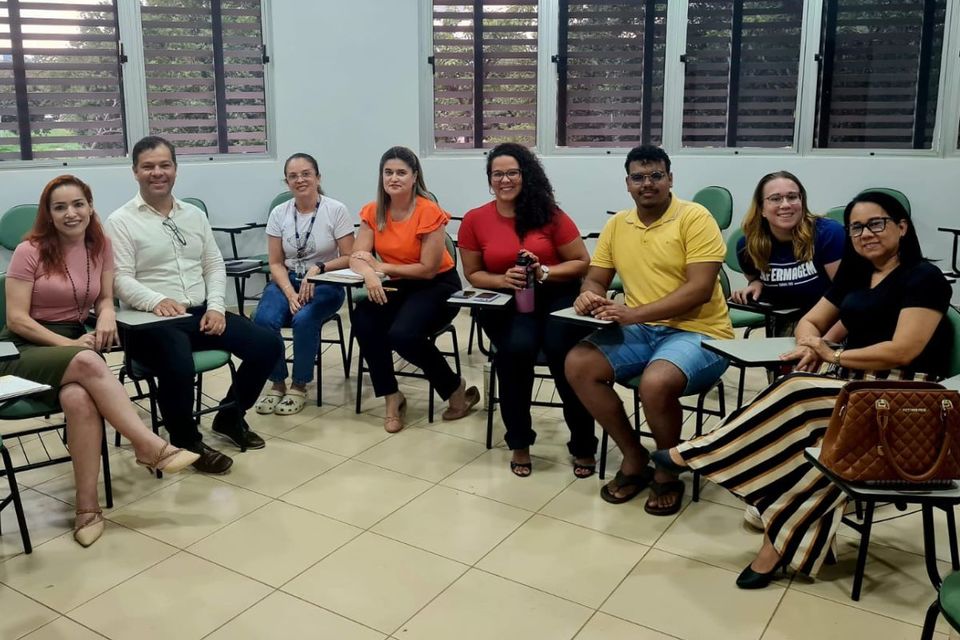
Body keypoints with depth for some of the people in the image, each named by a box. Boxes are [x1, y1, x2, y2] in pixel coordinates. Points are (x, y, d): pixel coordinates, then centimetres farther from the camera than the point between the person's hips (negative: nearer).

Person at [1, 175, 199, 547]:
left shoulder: (100, 247, 5)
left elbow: (105, 298, 14)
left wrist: (106, 316, -11)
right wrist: (70, 346, -20)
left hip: (75, 341, 3)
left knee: (78, 398, -34)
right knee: (88, 363, -38)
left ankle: (87, 506, -28)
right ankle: (150, 445, -31)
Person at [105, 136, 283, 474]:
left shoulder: (195, 214, 15)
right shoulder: (121, 221, -2)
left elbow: (215, 266, 13)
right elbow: (121, 280, -11)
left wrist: (215, 307, -4)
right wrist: (158, 301, -31)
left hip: (201, 312, 6)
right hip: (151, 322, -5)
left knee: (269, 344, -10)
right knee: (178, 366, -37)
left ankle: (230, 417, 12)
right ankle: (187, 442, -7)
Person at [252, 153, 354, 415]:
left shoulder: (336, 210, -7)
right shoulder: (279, 213, 2)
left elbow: (349, 258, -6)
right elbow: (276, 263, 2)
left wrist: (318, 268, -22)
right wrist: (290, 293, -15)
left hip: (325, 284, -3)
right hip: (286, 281, 3)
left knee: (304, 320, -33)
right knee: (263, 320, -27)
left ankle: (299, 386, -8)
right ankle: (277, 383, -3)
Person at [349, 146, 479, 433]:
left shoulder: (429, 212, -18)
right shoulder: (373, 212, -1)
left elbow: (428, 269, -19)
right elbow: (356, 258, -8)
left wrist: (382, 267, -17)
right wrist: (369, 274, -32)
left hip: (438, 285, -5)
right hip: (398, 286, 5)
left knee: (402, 334, -29)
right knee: (363, 320, -24)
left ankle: (456, 387, -2)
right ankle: (392, 397, -7)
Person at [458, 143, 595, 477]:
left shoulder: (550, 214, -2)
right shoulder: (475, 220, 1)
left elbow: (582, 263, 3)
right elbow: (473, 274, 9)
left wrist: (544, 272, -14)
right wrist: (503, 280, -11)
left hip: (556, 297, 0)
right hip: (505, 303, 1)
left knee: (561, 348, -30)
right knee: (517, 347, -32)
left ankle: (583, 446, -11)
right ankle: (519, 443, -9)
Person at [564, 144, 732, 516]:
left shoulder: (695, 218, -9)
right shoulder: (617, 225, 10)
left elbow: (700, 289, -18)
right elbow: (595, 278, 15)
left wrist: (634, 314, -26)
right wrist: (588, 294, -12)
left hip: (697, 332, -6)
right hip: (639, 331, 6)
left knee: (655, 383, -35)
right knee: (578, 365, -15)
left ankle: (668, 472, -3)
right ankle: (634, 457, 2)